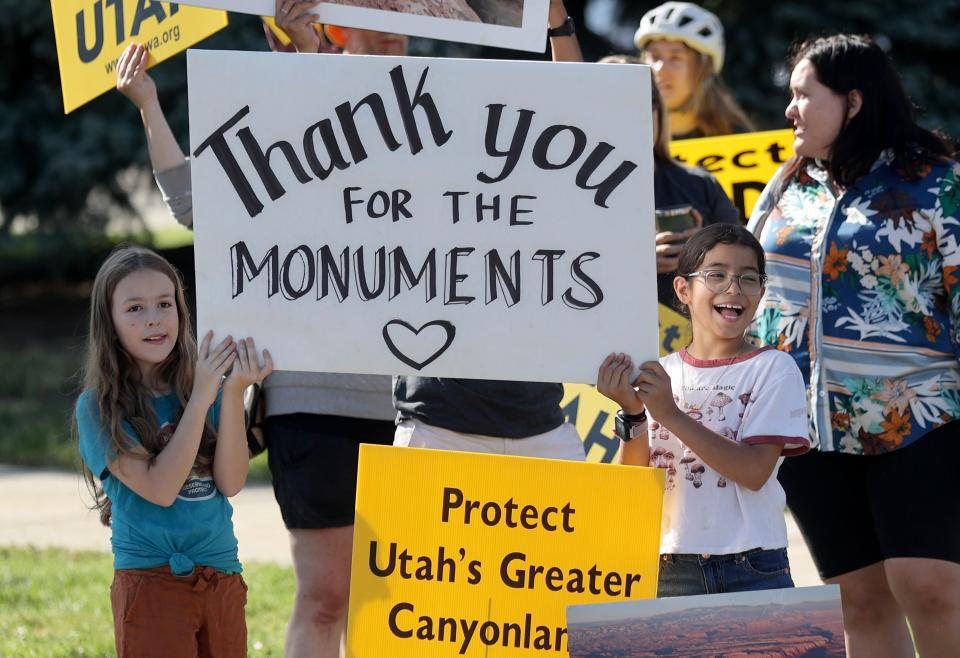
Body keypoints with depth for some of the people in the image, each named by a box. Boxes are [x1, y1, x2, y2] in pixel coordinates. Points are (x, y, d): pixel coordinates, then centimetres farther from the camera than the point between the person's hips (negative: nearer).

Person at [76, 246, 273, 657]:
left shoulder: (203, 385, 6)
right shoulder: (98, 406, -6)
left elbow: (231, 482, -4)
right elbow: (160, 488, -16)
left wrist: (233, 395, -14)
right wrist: (200, 399, -17)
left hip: (222, 577, 4)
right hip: (150, 579, -4)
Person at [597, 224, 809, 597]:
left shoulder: (773, 369, -1)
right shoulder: (658, 372, 8)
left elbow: (755, 471, -13)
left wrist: (671, 414, -19)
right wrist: (632, 414, -15)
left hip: (753, 571, -2)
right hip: (670, 569, 2)